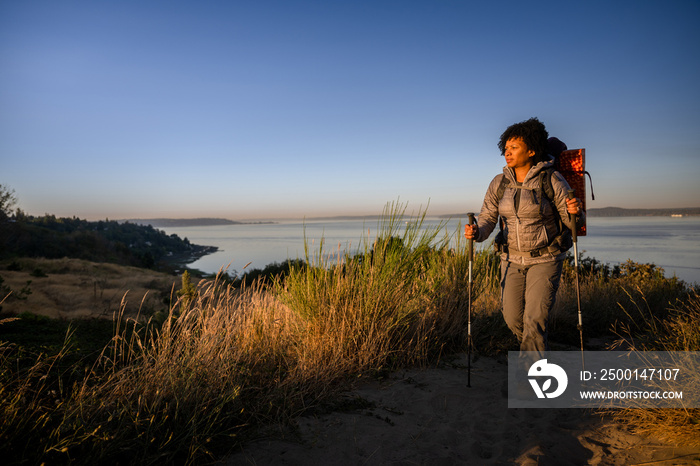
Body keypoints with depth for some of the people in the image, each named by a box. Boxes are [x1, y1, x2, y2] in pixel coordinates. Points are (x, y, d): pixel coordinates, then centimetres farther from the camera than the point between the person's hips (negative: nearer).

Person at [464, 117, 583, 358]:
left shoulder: (552, 180, -13)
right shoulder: (499, 183, -2)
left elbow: (572, 220, -8)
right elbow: (487, 219, -2)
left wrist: (575, 211, -32)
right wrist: (476, 232, -24)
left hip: (546, 259, -4)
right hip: (513, 259, 5)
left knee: (535, 319, -11)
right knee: (513, 318, 12)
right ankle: (539, 350, 44)